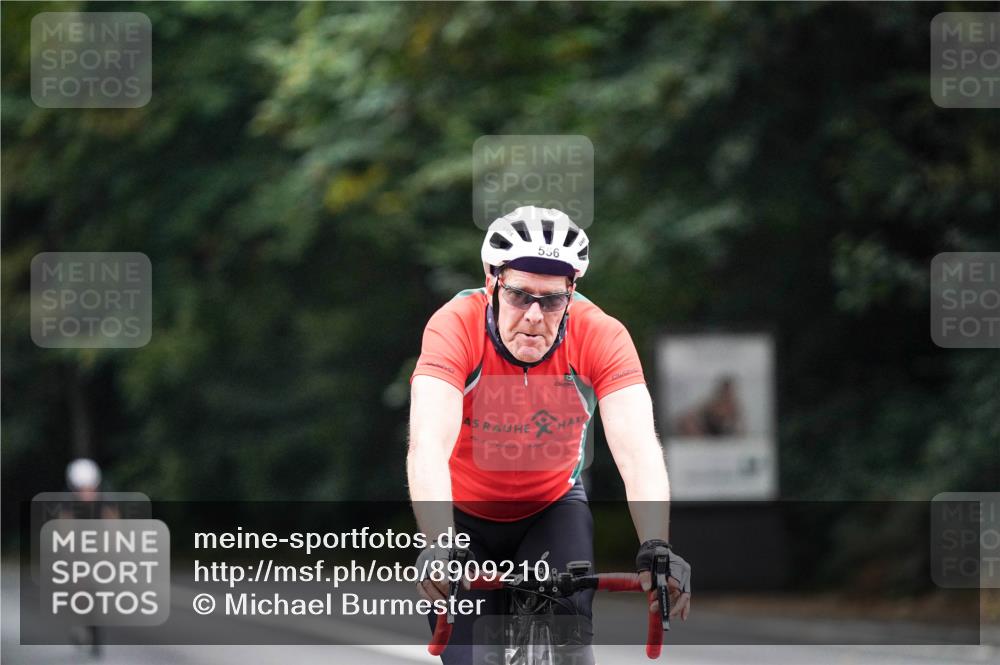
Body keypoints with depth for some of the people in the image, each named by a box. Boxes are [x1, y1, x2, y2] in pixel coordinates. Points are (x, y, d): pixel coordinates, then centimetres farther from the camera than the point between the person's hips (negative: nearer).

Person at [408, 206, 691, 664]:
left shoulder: (600, 336, -25)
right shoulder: (456, 327, -29)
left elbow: (636, 446, -36)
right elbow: (428, 445, -42)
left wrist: (655, 549, -52)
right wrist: (439, 547, -58)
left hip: (552, 509, 1)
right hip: (465, 514, -1)